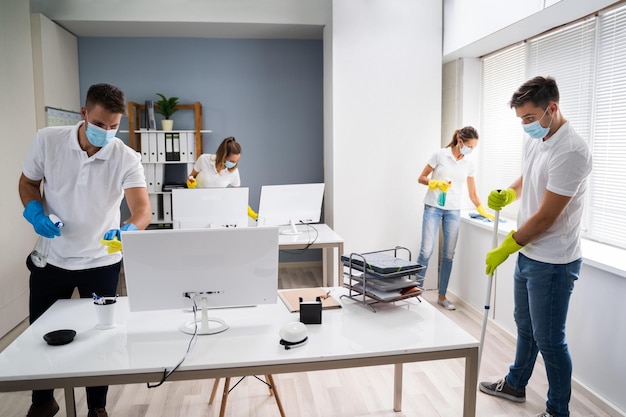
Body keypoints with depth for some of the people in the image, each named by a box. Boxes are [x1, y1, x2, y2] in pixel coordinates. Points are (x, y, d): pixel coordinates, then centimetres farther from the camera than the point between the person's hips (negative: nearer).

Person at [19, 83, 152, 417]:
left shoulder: (127, 159, -16)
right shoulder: (47, 141, -10)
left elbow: (142, 207, -27)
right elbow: (28, 182, 4)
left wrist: (129, 229, -49)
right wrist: (35, 213, -16)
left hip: (101, 262, -2)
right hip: (50, 259, 2)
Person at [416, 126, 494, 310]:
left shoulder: (469, 163, 6)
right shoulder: (440, 155, -5)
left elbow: (472, 193, 12)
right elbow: (421, 178, -2)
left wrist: (483, 211, 3)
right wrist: (436, 183, -19)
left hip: (453, 211, 4)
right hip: (433, 207, -4)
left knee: (449, 254, 4)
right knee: (426, 251, -11)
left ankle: (442, 296, 15)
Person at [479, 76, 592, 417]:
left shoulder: (570, 151, -24)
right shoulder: (536, 141, 4)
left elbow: (546, 217, -24)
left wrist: (505, 249, -14)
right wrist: (506, 194, 2)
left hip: (553, 263, -9)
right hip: (528, 254, 9)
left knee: (549, 340, 5)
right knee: (524, 326, 23)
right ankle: (515, 385, 42)